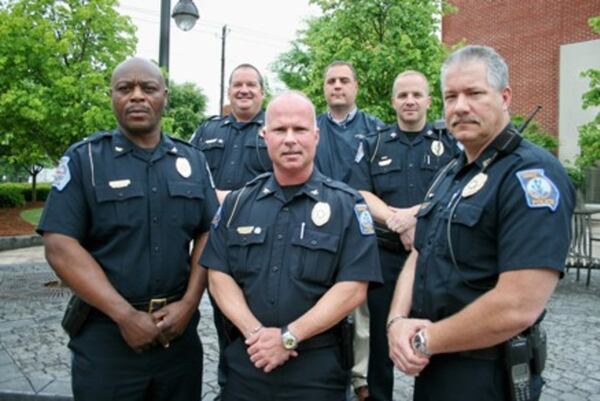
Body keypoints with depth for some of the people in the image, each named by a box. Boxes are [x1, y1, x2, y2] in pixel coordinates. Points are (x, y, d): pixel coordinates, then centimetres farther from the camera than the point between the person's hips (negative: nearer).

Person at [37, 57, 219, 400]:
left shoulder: (193, 161, 6)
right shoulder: (84, 159, -3)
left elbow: (208, 234, 4)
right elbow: (60, 247, -10)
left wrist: (189, 303, -8)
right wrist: (125, 315, -15)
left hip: (180, 327, 3)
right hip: (106, 331, -2)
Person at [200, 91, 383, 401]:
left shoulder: (347, 205, -5)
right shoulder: (237, 203, 5)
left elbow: (353, 288, -11)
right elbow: (219, 275, 1)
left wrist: (288, 337, -16)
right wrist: (254, 332, -13)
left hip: (317, 367, -2)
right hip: (245, 361, 3)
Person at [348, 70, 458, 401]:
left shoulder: (450, 144, 8)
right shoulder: (373, 145, 10)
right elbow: (360, 195, -1)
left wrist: (414, 213, -18)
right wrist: (396, 220, -17)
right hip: (385, 253, 1)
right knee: (381, 334, 9)